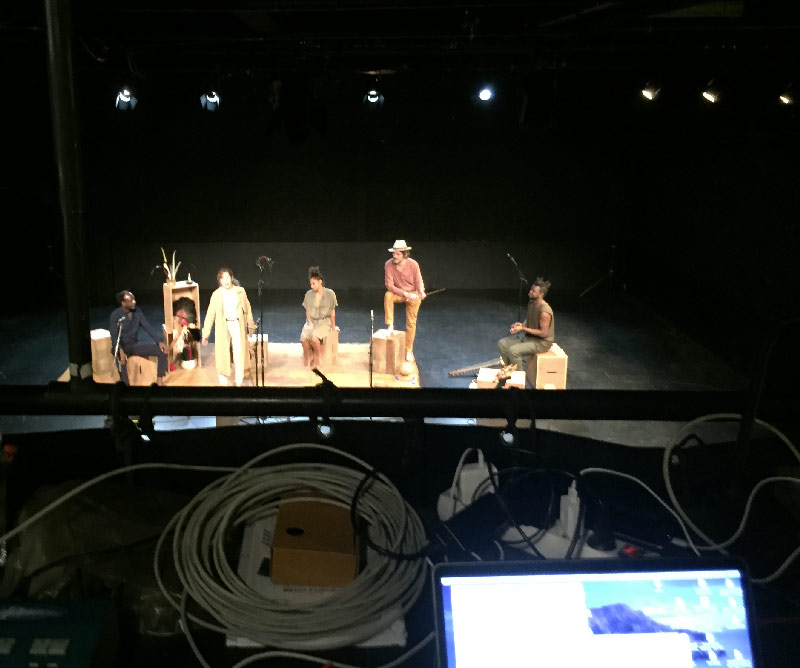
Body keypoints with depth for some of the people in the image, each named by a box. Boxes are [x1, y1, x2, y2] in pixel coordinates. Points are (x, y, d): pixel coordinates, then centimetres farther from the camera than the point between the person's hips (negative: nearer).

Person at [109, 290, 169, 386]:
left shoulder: (137, 312, 2)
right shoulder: (115, 315, -13)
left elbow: (148, 327, 1)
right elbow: (114, 336, -22)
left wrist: (160, 341, -14)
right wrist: (121, 351, -39)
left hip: (135, 345, 5)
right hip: (122, 347, -5)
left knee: (162, 350, -12)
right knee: (123, 361, -41)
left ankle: (159, 379, -6)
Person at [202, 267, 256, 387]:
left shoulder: (240, 291, 4)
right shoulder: (216, 294, 1)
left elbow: (247, 309, 13)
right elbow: (210, 314, 0)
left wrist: (250, 325, 18)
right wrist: (205, 334, -3)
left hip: (238, 325, 0)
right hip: (223, 326, 0)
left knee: (239, 351, -3)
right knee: (222, 351, 1)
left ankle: (239, 379, 9)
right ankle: (223, 376, 21)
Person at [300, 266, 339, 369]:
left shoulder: (330, 294, -4)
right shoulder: (309, 294, 5)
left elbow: (332, 312, 1)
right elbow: (307, 311, 9)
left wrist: (333, 326, 1)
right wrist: (310, 323, -7)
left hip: (324, 322, -3)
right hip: (312, 321, 3)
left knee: (314, 337, -34)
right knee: (304, 338, -29)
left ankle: (318, 359, -12)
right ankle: (309, 360, -9)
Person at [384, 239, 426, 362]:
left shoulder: (413, 264, -21)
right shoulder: (389, 265, -21)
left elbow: (418, 282, -10)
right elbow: (389, 285, -21)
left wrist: (421, 292, -31)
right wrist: (405, 294, -31)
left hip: (413, 294, -1)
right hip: (398, 293, 1)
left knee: (411, 323, 1)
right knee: (388, 296, -33)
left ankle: (409, 351, 14)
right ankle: (390, 325, -22)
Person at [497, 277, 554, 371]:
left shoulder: (544, 311, -27)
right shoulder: (531, 302, 1)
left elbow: (544, 333, -23)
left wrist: (523, 329, -23)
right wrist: (521, 325, -6)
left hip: (542, 342, -9)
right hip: (528, 336, 9)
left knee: (513, 350, -27)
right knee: (501, 344, -1)